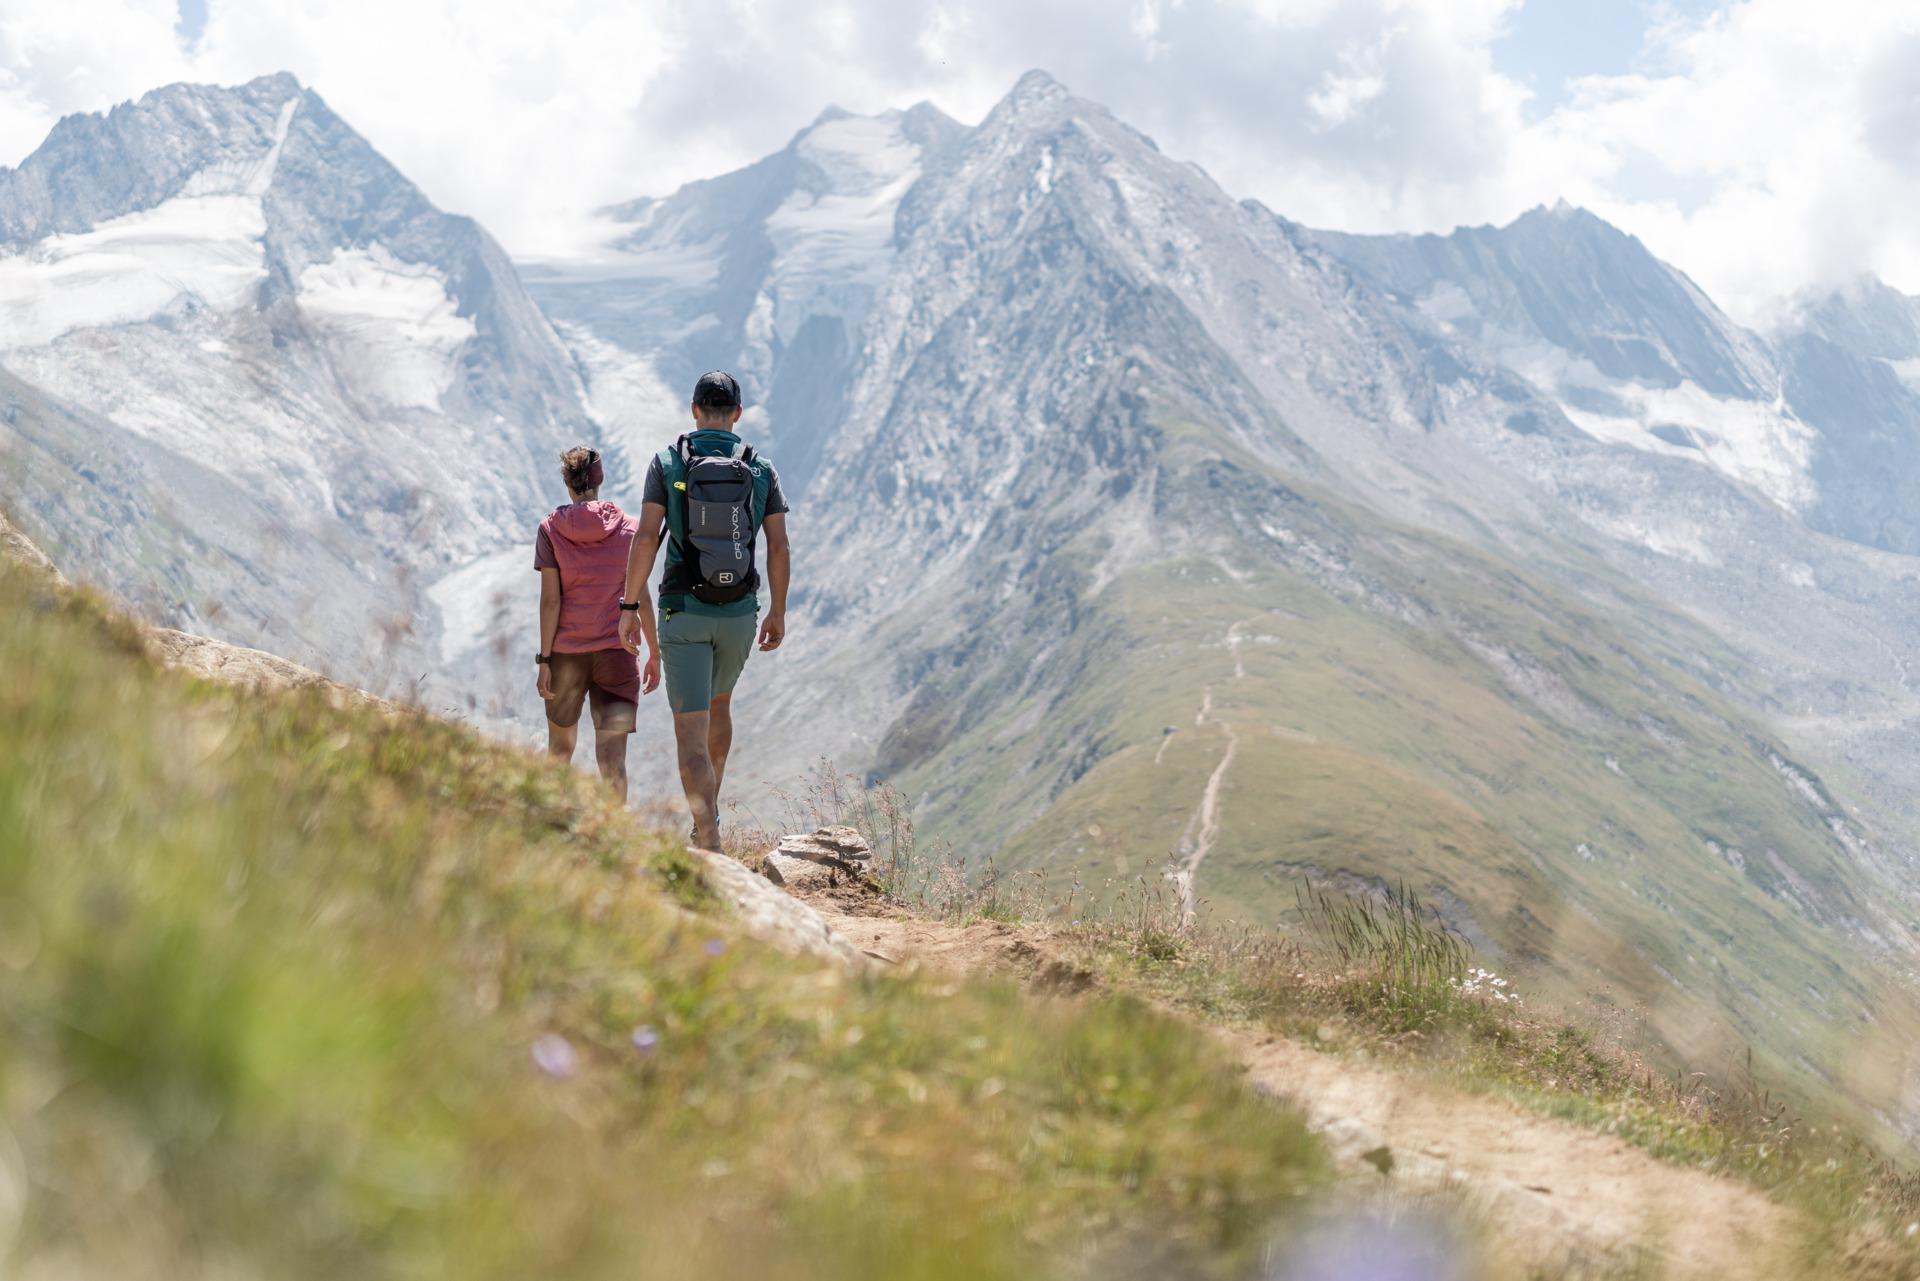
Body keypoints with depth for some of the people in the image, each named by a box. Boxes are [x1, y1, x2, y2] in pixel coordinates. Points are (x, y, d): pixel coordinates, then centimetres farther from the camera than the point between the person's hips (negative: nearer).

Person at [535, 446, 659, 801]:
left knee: (560, 746, 20)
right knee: (612, 757, -5)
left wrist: (544, 659, -4)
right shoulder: (629, 528, -1)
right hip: (617, 651, -1)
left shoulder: (551, 530, -3)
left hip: (566, 651, 1)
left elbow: (550, 600, -7)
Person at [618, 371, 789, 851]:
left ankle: (709, 843, -16)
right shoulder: (761, 469, 3)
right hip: (740, 613, 3)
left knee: (691, 727, -4)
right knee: (719, 704, 28)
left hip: (684, 612, -3)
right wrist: (778, 612, 9)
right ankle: (709, 811, 37)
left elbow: (646, 537, -10)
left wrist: (631, 605, -5)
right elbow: (779, 547, 0)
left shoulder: (667, 462, -3)